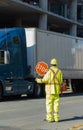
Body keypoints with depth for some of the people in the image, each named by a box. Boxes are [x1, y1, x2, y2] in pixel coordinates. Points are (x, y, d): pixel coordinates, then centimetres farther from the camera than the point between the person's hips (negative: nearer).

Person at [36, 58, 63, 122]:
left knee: (49, 104, 0)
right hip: (57, 90, 4)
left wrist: (38, 80, 3)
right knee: (56, 104, 8)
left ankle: (50, 118, -2)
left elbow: (44, 80, -14)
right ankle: (56, 117, 7)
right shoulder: (59, 71, 4)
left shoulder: (49, 71, -9)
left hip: (50, 90, -4)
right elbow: (61, 82, 4)